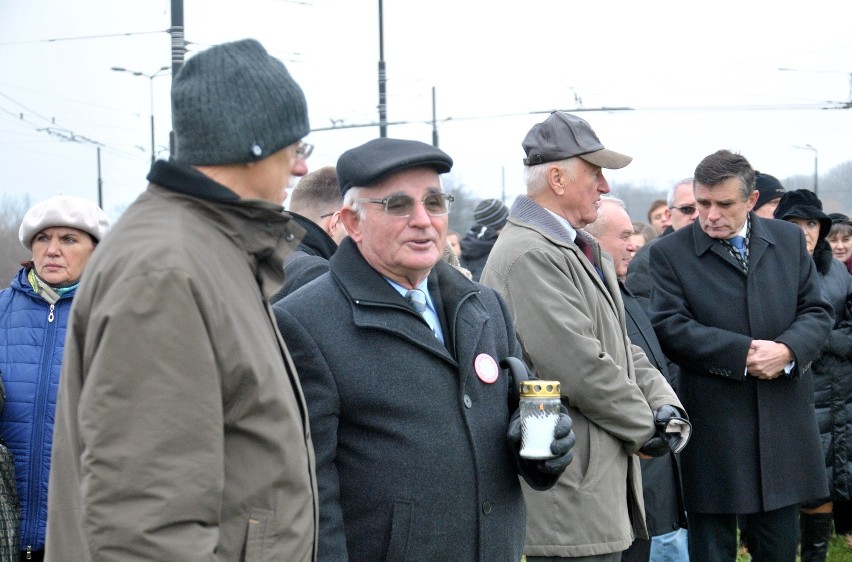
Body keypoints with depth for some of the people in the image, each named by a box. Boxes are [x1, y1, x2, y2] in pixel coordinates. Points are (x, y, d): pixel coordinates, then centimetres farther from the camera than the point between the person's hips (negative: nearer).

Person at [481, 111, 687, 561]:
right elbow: (581, 369, -22)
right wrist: (646, 426, -9)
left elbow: (619, 347, 18)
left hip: (601, 477, 10)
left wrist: (664, 403, 1)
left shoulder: (577, 250, 16)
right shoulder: (529, 255, -18)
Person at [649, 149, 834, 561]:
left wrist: (787, 350, -15)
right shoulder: (669, 252, -3)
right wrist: (744, 352, -20)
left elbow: (817, 311, 7)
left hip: (783, 421, 3)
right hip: (712, 430, -3)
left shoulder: (789, 240, 8)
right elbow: (670, 328, -12)